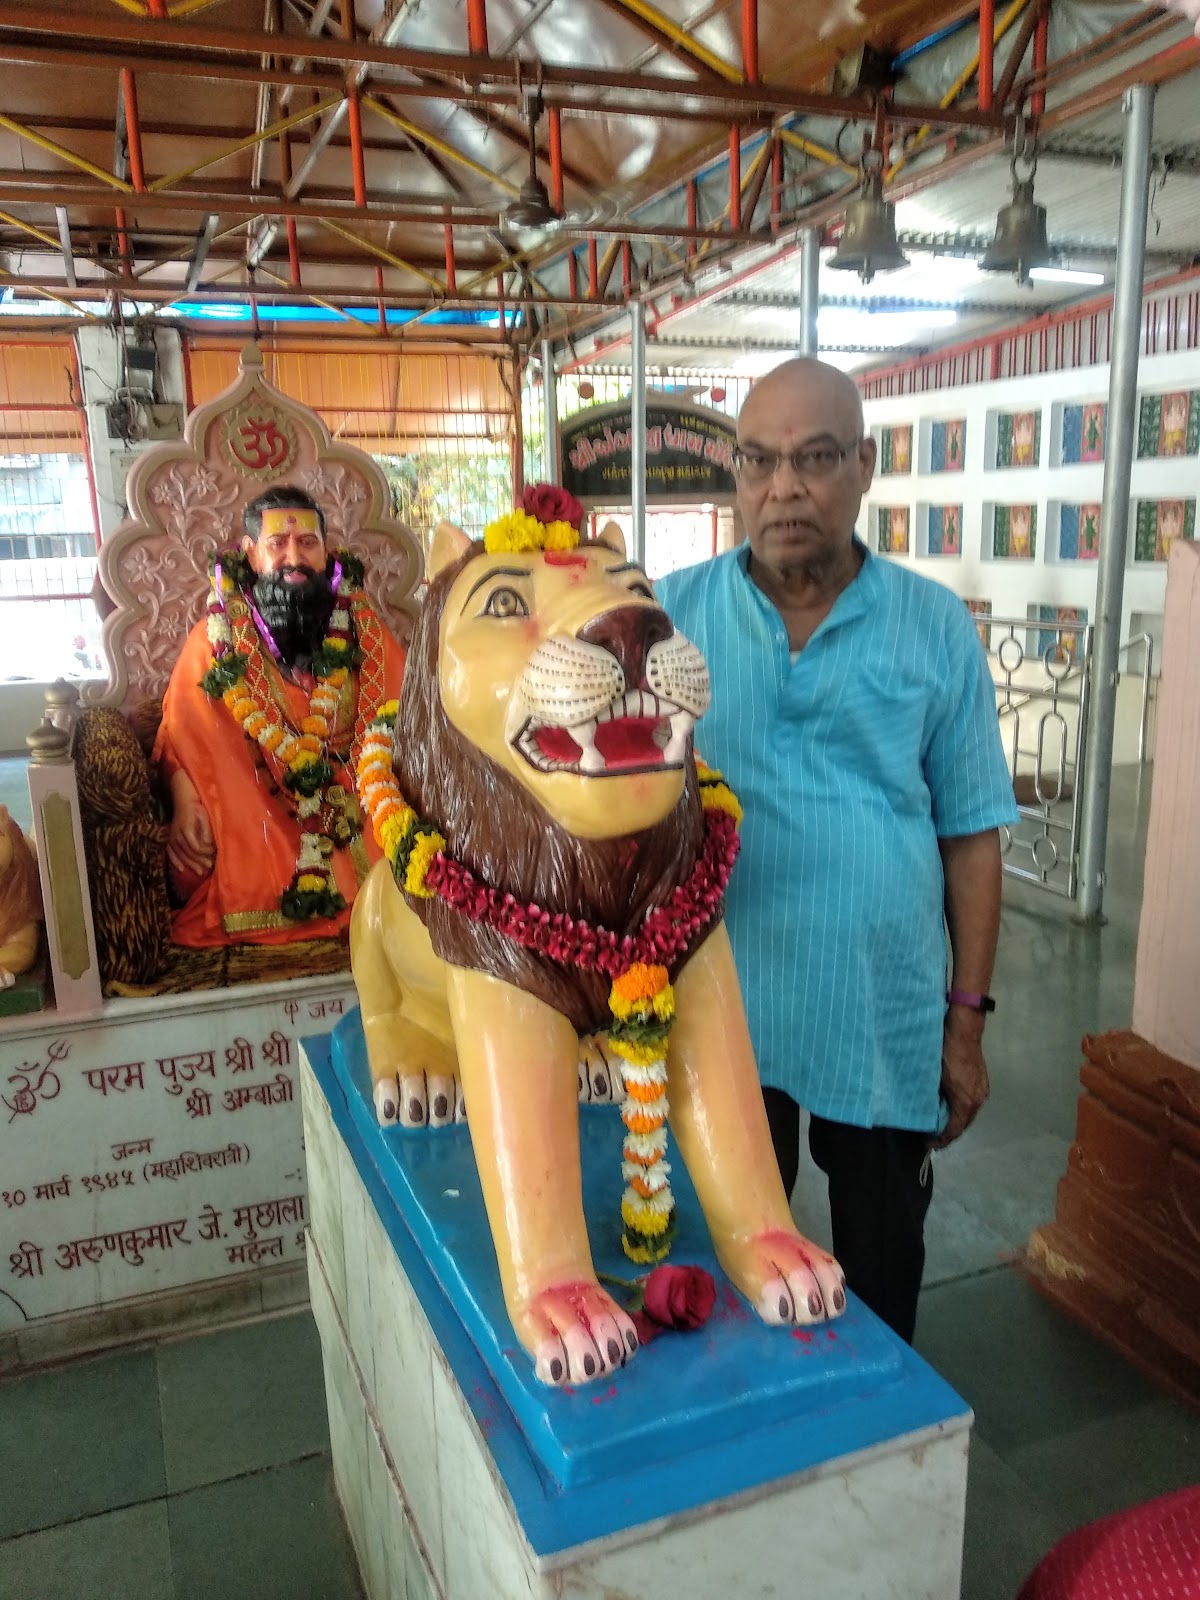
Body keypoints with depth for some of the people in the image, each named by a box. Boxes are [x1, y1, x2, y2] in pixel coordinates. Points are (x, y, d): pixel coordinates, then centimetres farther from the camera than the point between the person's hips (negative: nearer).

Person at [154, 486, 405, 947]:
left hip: (360, 801, 2)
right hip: (256, 810, -1)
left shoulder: (363, 631, 11)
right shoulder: (216, 641, 8)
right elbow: (182, 734, 5)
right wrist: (185, 804, -14)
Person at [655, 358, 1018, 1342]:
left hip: (888, 1020, 1)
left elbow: (970, 836, 0)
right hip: (722, 1014, 0)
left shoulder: (938, 628, -3)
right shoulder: (668, 618, -4)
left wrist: (967, 1018, 0)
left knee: (883, 1257, 21)